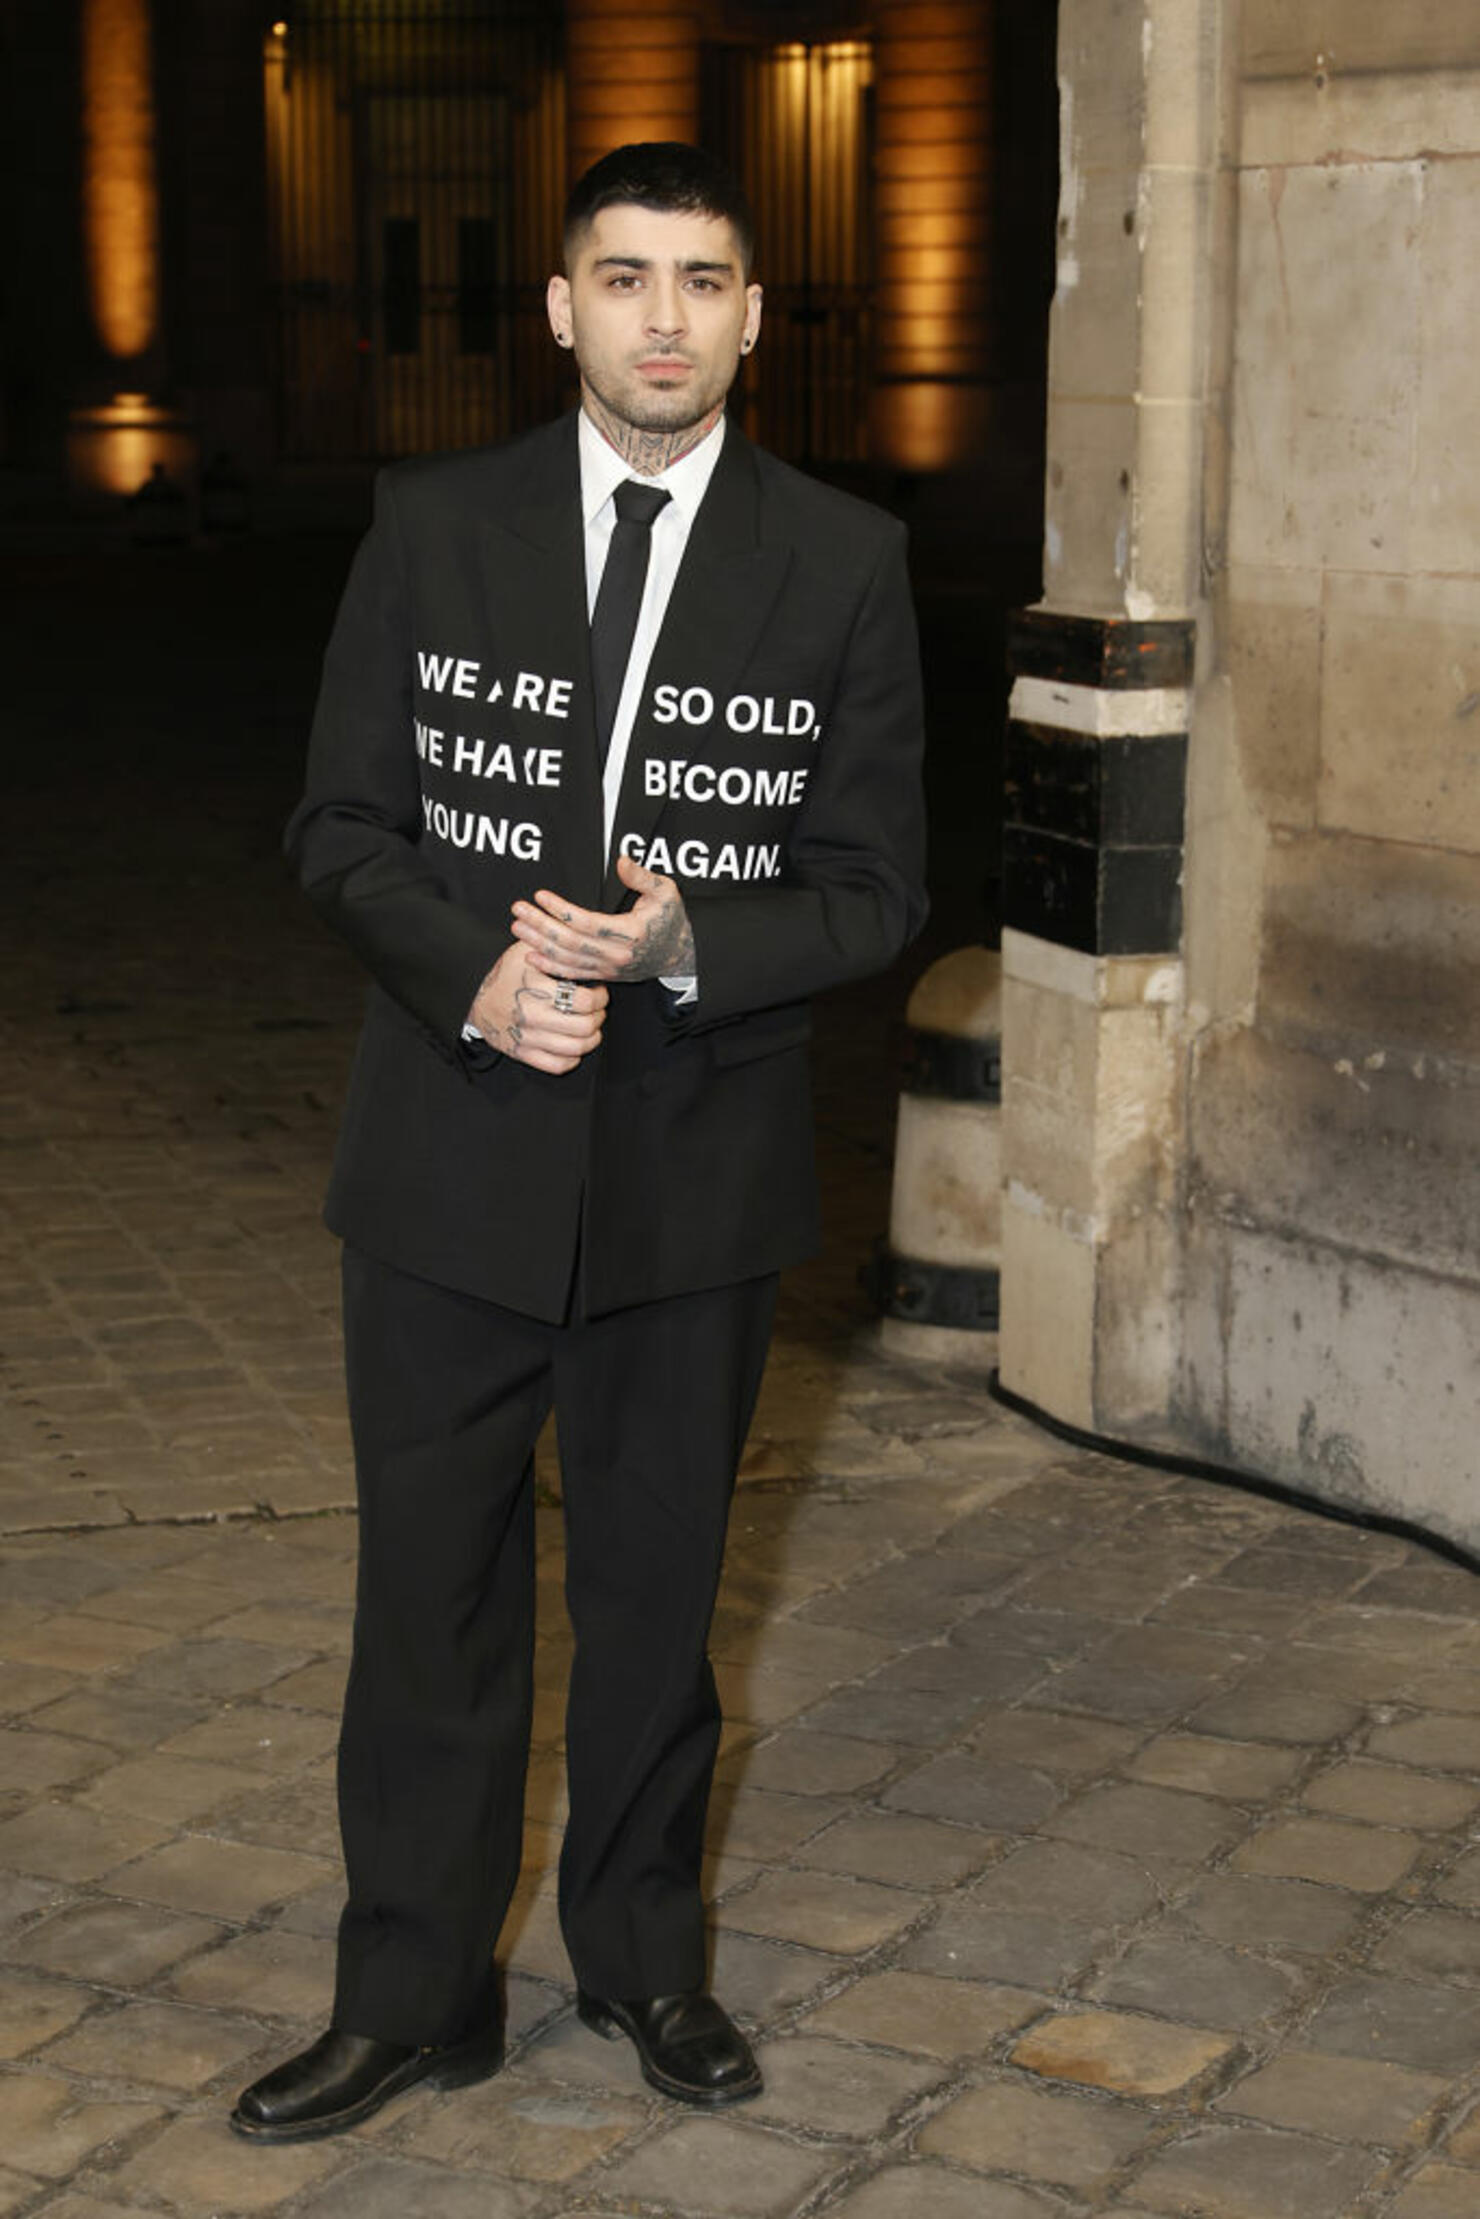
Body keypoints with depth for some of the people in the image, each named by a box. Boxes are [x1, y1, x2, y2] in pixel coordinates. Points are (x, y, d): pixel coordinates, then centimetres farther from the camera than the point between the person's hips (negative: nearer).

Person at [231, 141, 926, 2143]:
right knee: (433, 1587, 8)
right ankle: (414, 1995, 23)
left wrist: (683, 946, -19)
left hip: (701, 1162, 0)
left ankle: (645, 1956, 35)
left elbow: (875, 885, -1)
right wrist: (477, 977, -17)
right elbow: (344, 827, 2)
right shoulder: (434, 528, 0)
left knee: (658, 1583, 15)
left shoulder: (844, 563, -2)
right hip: (454, 1155, 0)